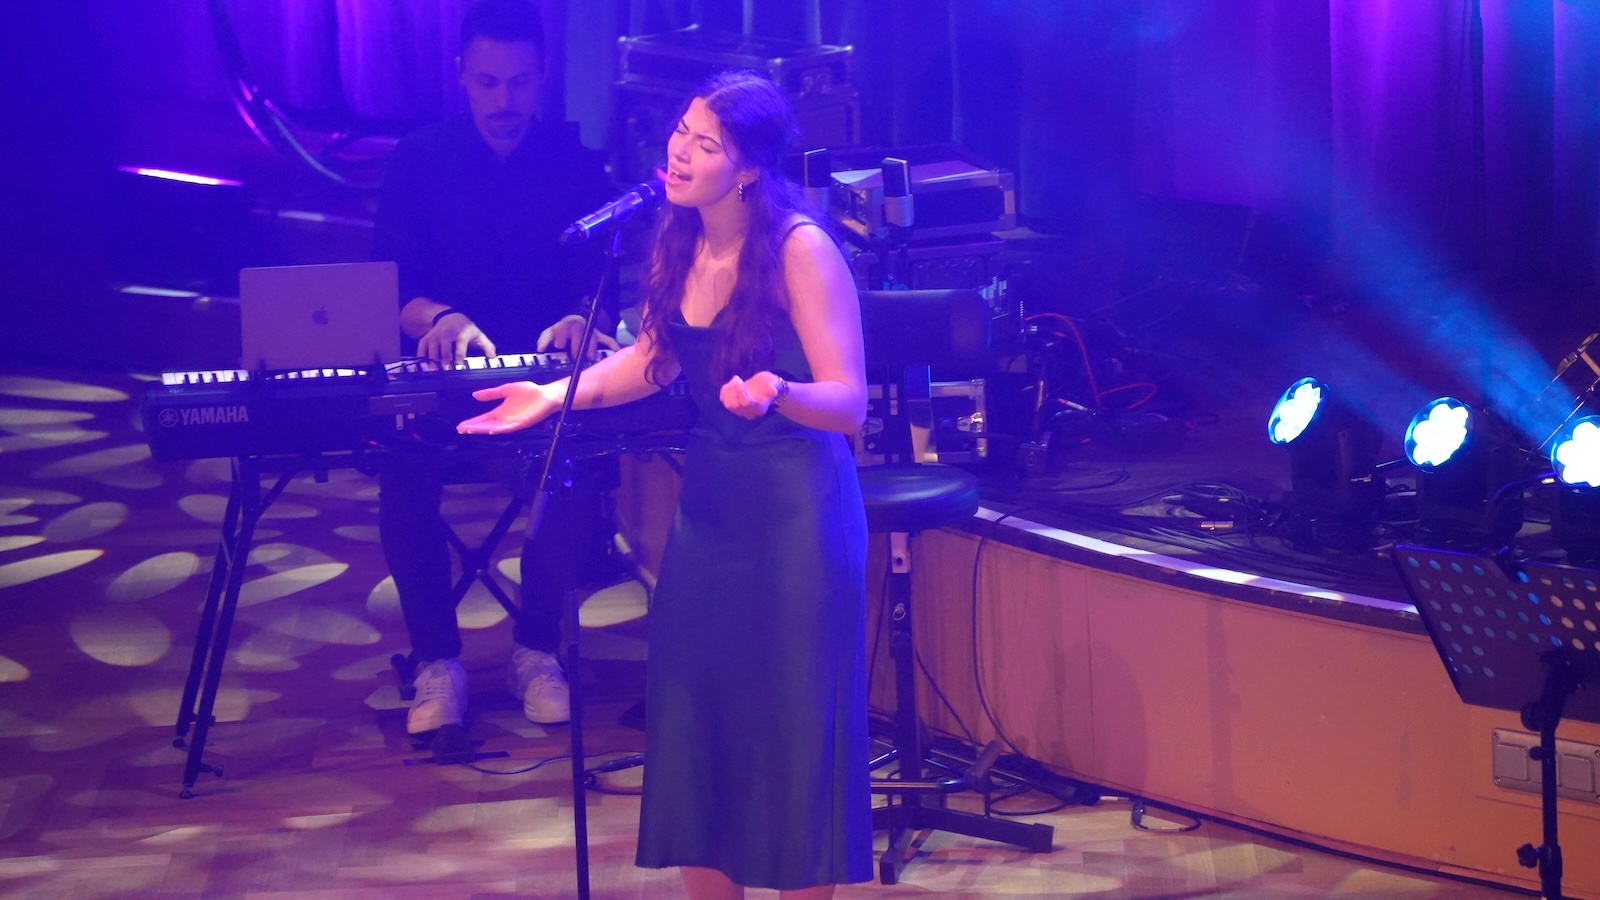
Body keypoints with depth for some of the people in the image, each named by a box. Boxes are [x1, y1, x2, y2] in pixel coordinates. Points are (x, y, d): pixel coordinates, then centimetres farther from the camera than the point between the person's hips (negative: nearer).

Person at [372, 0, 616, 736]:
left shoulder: (575, 162, 3)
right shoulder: (419, 161, 1)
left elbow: (606, 275, -5)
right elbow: (390, 281, -8)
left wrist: (580, 320, -31)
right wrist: (438, 319, -31)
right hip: (442, 374, 0)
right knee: (406, 473, -32)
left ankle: (537, 649, -11)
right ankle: (436, 661, -15)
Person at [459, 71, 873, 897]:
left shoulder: (802, 250, -18)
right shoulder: (681, 241, 1)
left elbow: (849, 404, -20)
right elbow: (653, 360, 16)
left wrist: (776, 393, -38)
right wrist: (556, 394, 6)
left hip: (796, 510, -7)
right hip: (708, 501, 7)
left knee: (791, 726, 2)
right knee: (693, 718, 10)